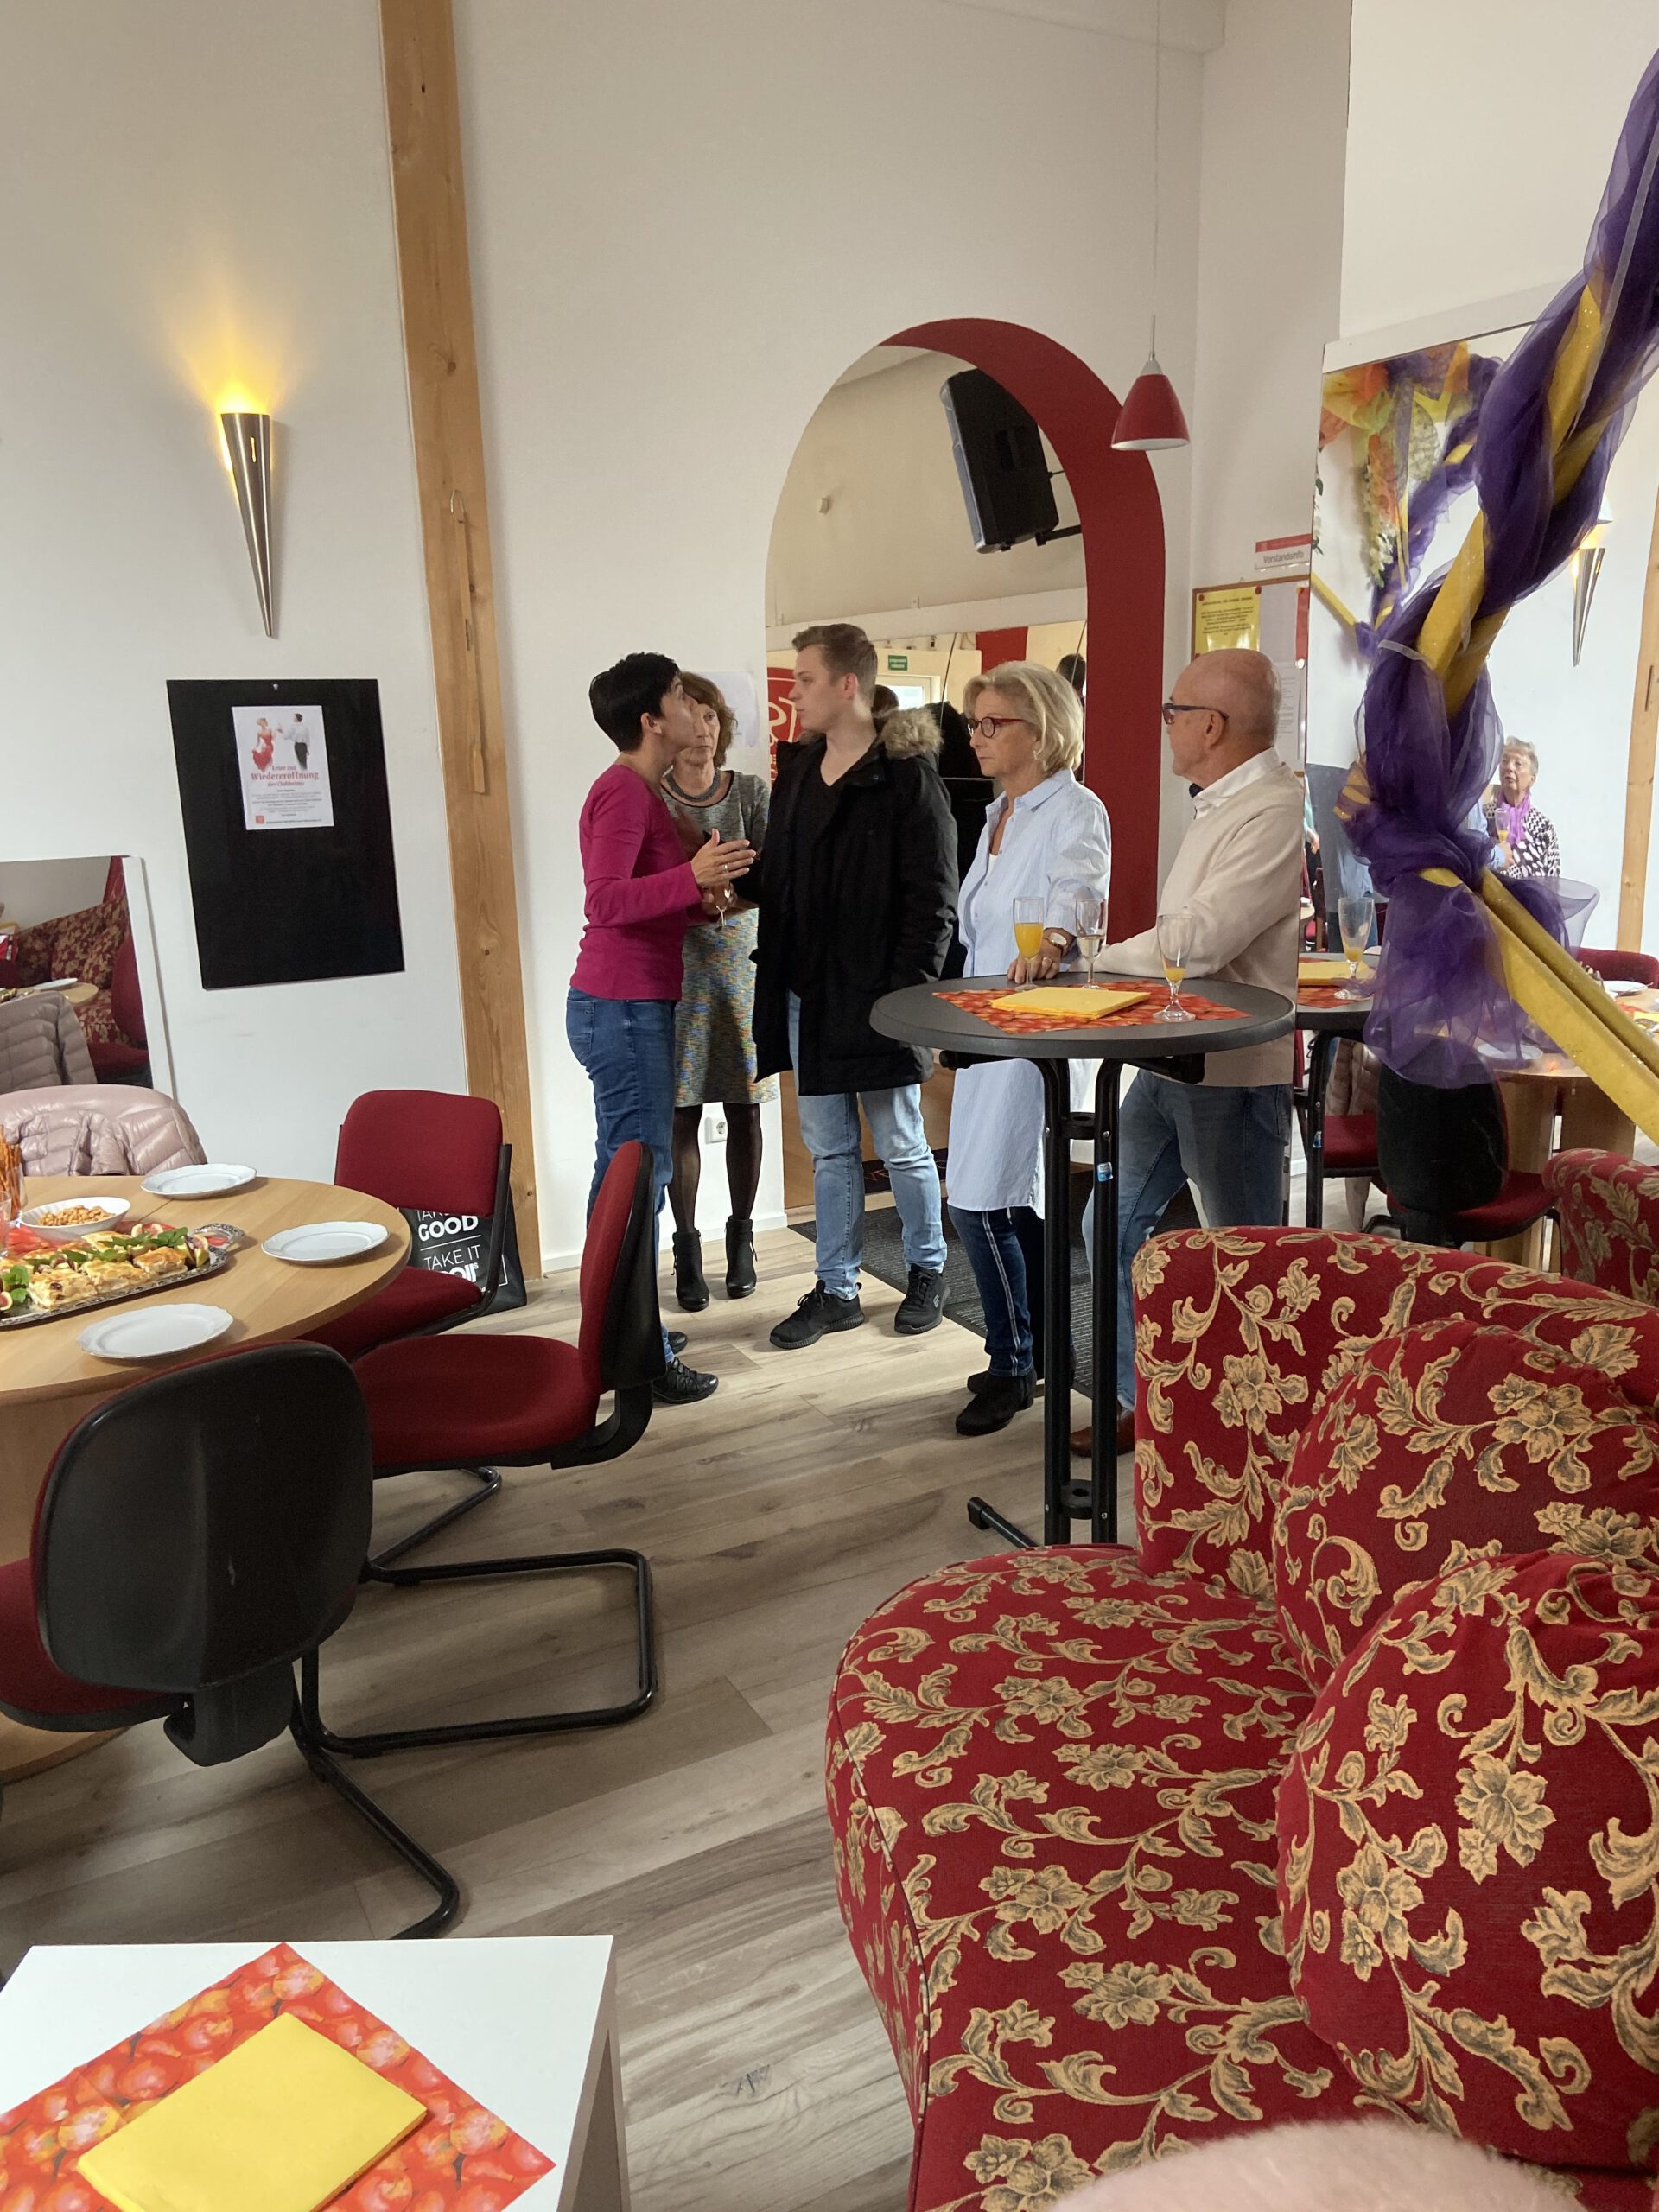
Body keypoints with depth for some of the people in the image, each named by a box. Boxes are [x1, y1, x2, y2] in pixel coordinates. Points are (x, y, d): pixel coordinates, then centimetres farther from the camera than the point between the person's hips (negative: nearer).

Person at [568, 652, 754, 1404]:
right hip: (622, 1008, -11)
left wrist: (700, 895, 10)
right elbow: (605, 900, -25)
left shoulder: (640, 790, 17)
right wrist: (692, 876, -35)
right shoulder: (623, 792, -15)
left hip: (629, 1006, 11)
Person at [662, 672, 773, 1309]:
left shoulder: (752, 792, 3)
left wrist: (736, 894, -26)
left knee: (743, 1107, 6)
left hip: (740, 957, 1)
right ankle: (686, 1246, 12)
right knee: (682, 1112, 0)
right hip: (673, 962, -1)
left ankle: (740, 1238, 21)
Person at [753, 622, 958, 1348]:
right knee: (828, 1148, 13)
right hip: (805, 995, 7)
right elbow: (776, 877, 14)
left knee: (901, 1145, 9)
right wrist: (772, 969, 6)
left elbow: (933, 898, -13)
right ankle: (837, 1289, 25)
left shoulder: (905, 776, -10)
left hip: (876, 996, -6)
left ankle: (926, 1270, 29)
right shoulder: (795, 769, 10)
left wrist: (908, 990, -17)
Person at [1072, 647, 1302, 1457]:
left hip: (1235, 1073, -10)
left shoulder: (1274, 811, -19)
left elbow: (1199, 940, -26)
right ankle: (1139, 1397, 26)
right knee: (1114, 1222, 14)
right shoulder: (1221, 804, 14)